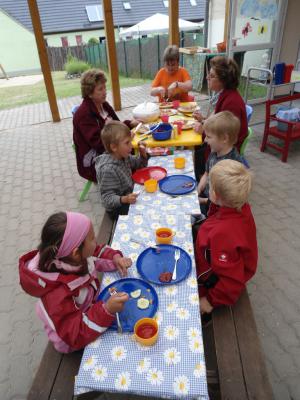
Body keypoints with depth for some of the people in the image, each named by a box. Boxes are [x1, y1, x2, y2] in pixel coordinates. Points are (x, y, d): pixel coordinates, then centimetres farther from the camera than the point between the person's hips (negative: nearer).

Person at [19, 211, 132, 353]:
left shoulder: (67, 257, -24)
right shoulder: (59, 295, -43)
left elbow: (98, 252, -3)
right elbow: (77, 336, -34)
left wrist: (115, 258, -23)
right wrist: (107, 310, -49)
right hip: (76, 340, -6)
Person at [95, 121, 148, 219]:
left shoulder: (123, 156, -5)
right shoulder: (108, 169, -30)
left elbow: (139, 165, 15)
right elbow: (107, 199, -27)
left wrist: (143, 155, -6)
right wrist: (124, 199, -45)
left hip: (129, 194, 8)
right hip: (118, 208, -8)